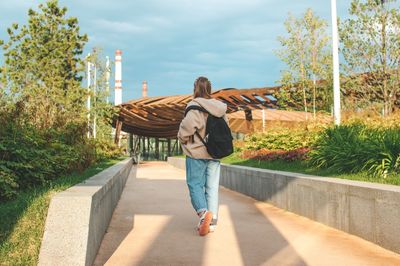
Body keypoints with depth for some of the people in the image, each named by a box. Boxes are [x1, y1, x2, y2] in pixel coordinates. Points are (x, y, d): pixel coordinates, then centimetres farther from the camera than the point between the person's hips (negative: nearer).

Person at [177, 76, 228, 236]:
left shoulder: (195, 106, -14)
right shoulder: (220, 108, 5)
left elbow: (188, 126, -21)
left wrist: (183, 139, -2)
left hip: (196, 153, -5)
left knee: (195, 184, 3)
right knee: (212, 187, 10)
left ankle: (203, 212, -20)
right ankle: (212, 222, 12)